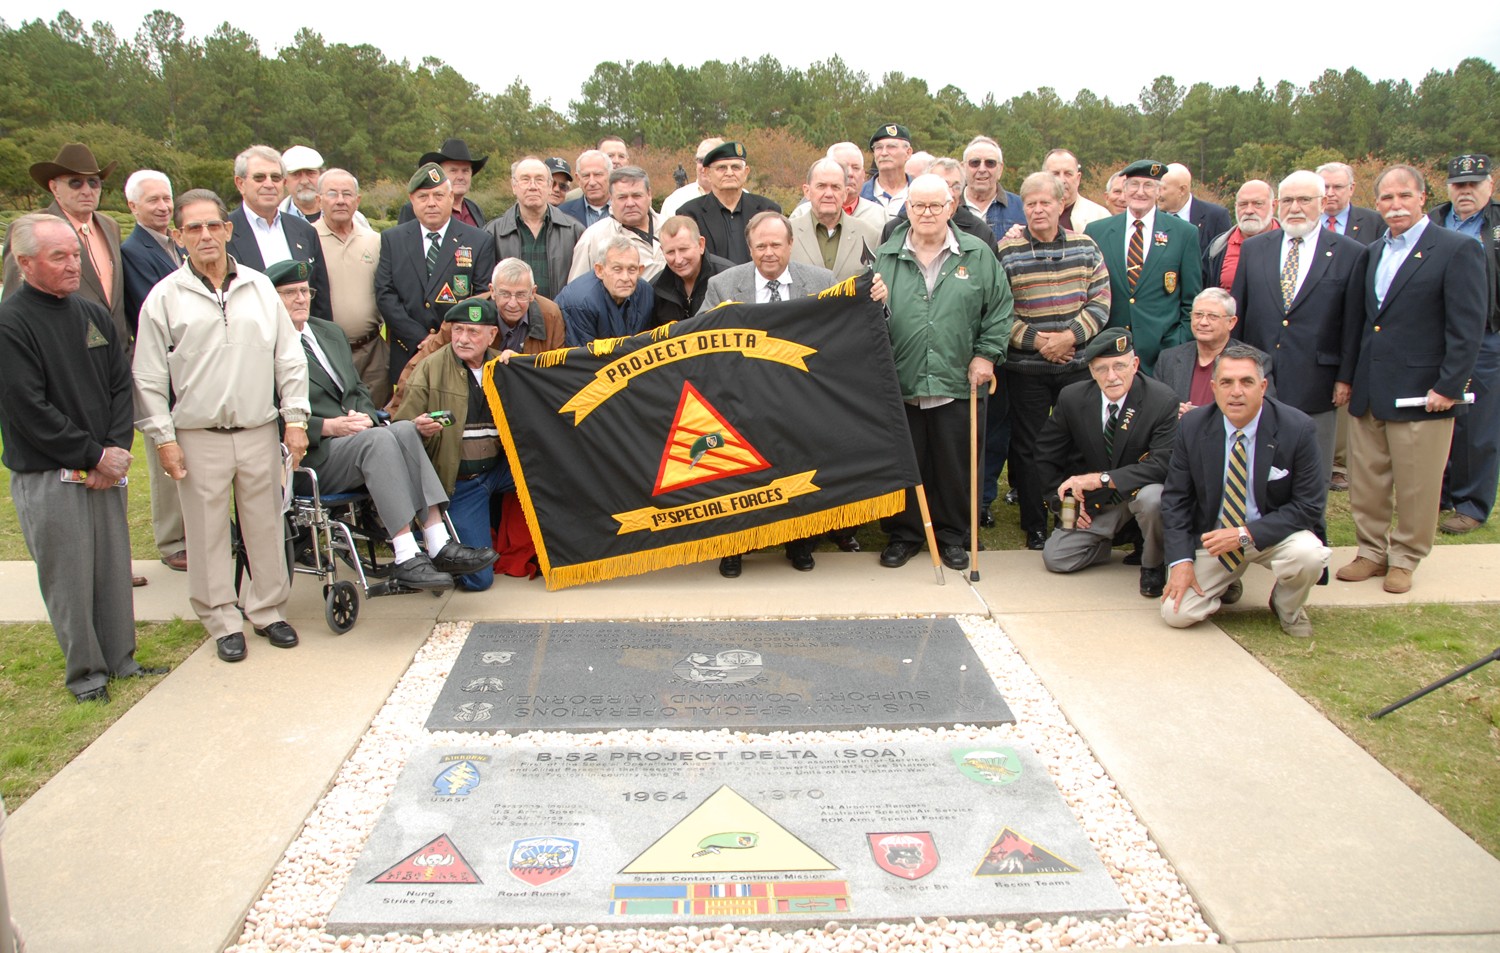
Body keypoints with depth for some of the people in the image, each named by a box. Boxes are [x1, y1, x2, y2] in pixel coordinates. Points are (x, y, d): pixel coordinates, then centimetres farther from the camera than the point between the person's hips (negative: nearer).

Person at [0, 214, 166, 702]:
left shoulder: (93, 314, 9)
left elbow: (121, 386, 10)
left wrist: (118, 449, -4)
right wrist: (94, 456, -12)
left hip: (105, 468, 6)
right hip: (47, 475, -6)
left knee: (114, 565, 11)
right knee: (69, 576, 2)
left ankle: (120, 657, 24)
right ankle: (85, 671, 16)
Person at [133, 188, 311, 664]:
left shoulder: (259, 287, 5)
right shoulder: (165, 297, -1)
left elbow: (289, 358, 8)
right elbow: (149, 378, 0)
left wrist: (295, 419, 4)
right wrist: (163, 438, -4)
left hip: (260, 430, 2)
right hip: (198, 437, -2)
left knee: (266, 526, 10)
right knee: (209, 533, 6)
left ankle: (268, 609, 25)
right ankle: (222, 621, 18)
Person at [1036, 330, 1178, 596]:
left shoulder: (1162, 401, -20)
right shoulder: (1072, 398, -10)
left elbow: (1163, 464, -29)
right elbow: (1047, 455, 3)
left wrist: (1102, 479, -38)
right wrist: (1066, 501, -5)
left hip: (1141, 490, -3)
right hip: (1096, 503, 3)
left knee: (1153, 498, -38)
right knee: (1055, 558, -8)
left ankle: (1153, 564, -7)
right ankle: (1120, 537, 18)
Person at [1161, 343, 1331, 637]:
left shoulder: (1298, 429, -16)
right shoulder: (1193, 426, -9)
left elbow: (1308, 507, -14)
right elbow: (1175, 498, -2)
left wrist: (1246, 534, -25)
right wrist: (1181, 561, -13)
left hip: (1274, 535, -1)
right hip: (1214, 536, 2)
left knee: (1309, 554, -34)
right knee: (1176, 612, -14)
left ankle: (1287, 607, 2)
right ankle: (1225, 581, 21)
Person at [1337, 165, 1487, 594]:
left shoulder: (1458, 249, -7)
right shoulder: (1374, 252, 14)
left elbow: (1467, 328, -11)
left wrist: (1449, 387, -16)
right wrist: (1348, 375, 12)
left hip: (1421, 393, -6)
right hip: (1368, 393, 6)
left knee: (1416, 489, 5)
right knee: (1365, 483, 11)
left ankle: (1405, 558, 20)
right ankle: (1372, 551, 26)